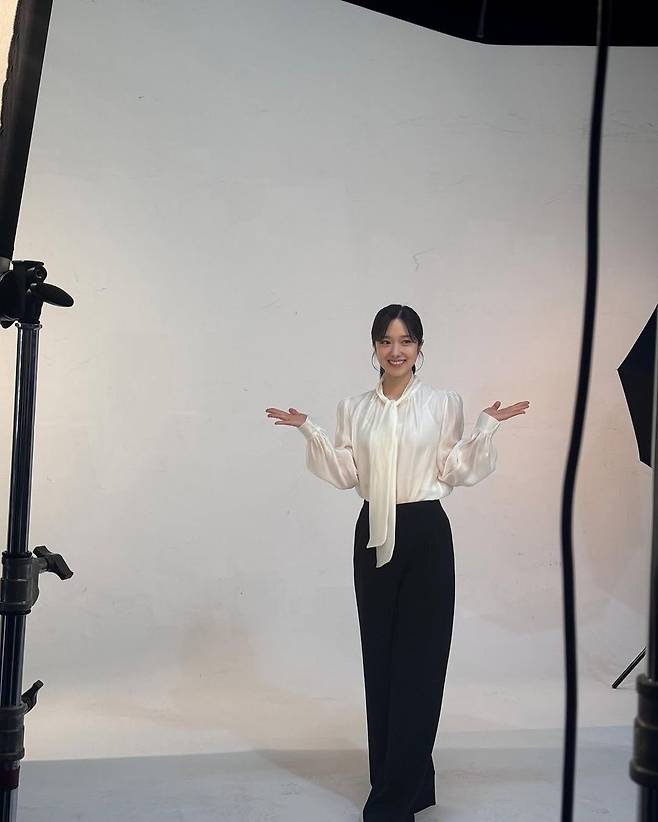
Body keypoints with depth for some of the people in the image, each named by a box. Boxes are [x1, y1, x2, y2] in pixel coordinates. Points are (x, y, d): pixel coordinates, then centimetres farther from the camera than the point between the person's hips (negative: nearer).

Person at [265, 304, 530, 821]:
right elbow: (345, 475, 4)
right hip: (374, 536, 3)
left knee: (417, 661, -2)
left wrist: (487, 428, -11)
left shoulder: (443, 403, 1)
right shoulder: (355, 409, 9)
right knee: (380, 659, 7)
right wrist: (310, 432, -4)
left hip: (426, 535, -3)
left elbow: (456, 471, -1)